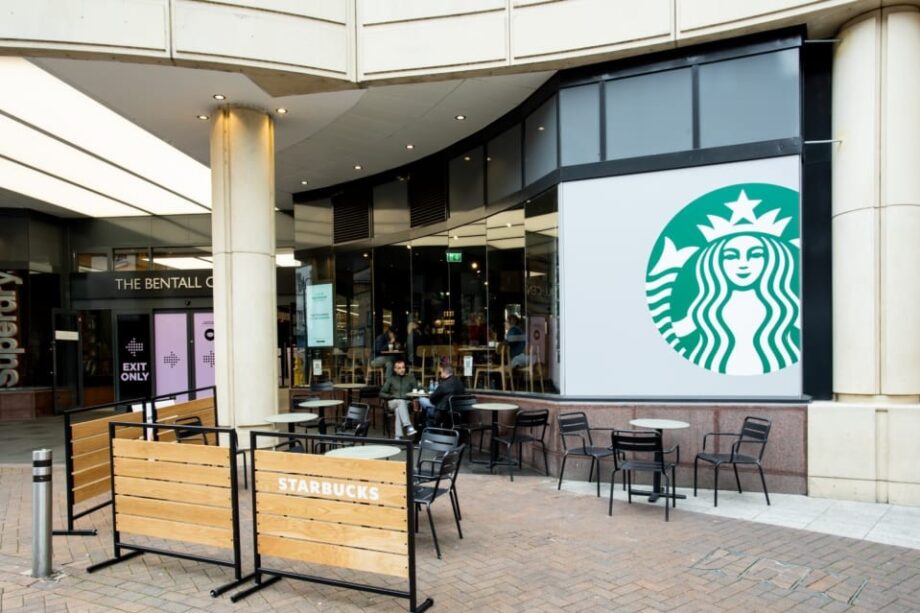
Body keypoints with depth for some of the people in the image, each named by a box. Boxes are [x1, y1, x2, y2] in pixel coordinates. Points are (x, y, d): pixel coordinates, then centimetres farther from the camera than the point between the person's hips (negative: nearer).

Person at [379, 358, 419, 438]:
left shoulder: (411, 378, 18)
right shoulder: (390, 379, 18)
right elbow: (382, 393, 13)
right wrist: (391, 396, -5)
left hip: (407, 403, 1)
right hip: (393, 402, -1)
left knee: (398, 409, -37)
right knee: (401, 402, -38)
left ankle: (398, 435, -49)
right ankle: (408, 427, -56)